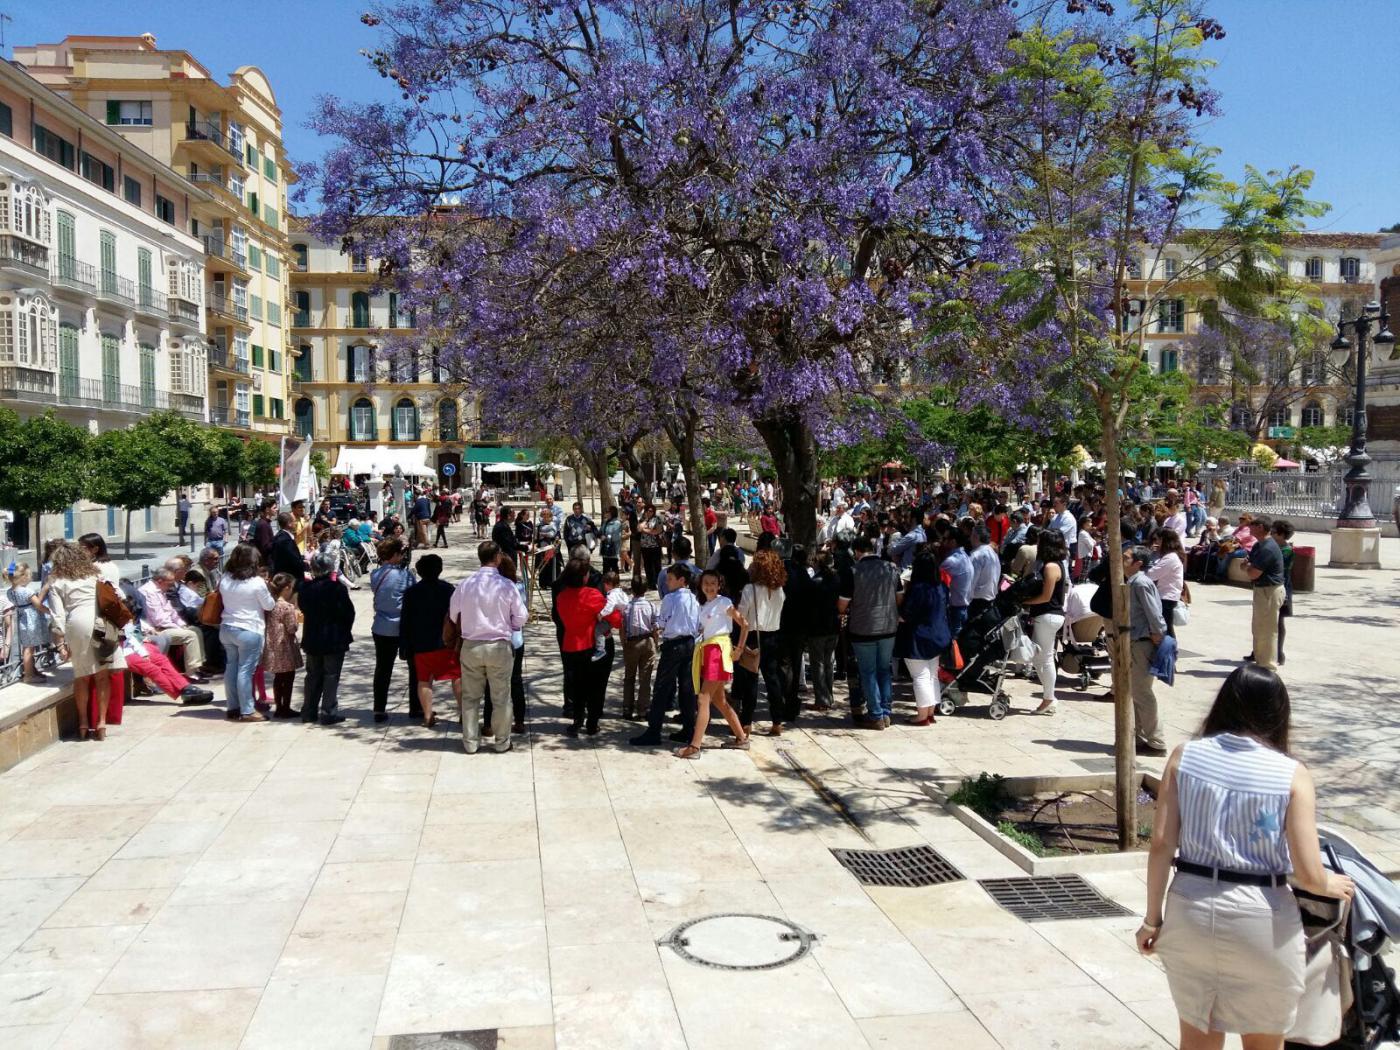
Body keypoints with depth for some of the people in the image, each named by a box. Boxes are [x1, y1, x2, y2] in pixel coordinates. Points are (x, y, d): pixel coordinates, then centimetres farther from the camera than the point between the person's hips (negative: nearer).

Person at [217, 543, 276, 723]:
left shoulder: (225, 579, 0)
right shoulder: (257, 582, -15)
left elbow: (224, 598, 14)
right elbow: (269, 606, -4)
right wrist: (269, 593, 12)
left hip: (226, 629, 6)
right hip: (249, 631, -6)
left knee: (231, 668, 14)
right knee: (245, 670, -3)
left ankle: (233, 707, 22)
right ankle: (246, 711, 2)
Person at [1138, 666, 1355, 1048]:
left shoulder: (1184, 756, -4)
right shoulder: (1292, 775, -9)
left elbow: (1161, 845, -6)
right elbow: (1308, 875, -11)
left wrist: (1152, 917, 5)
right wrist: (1333, 884, 13)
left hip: (1189, 907, 2)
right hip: (1261, 917, -2)